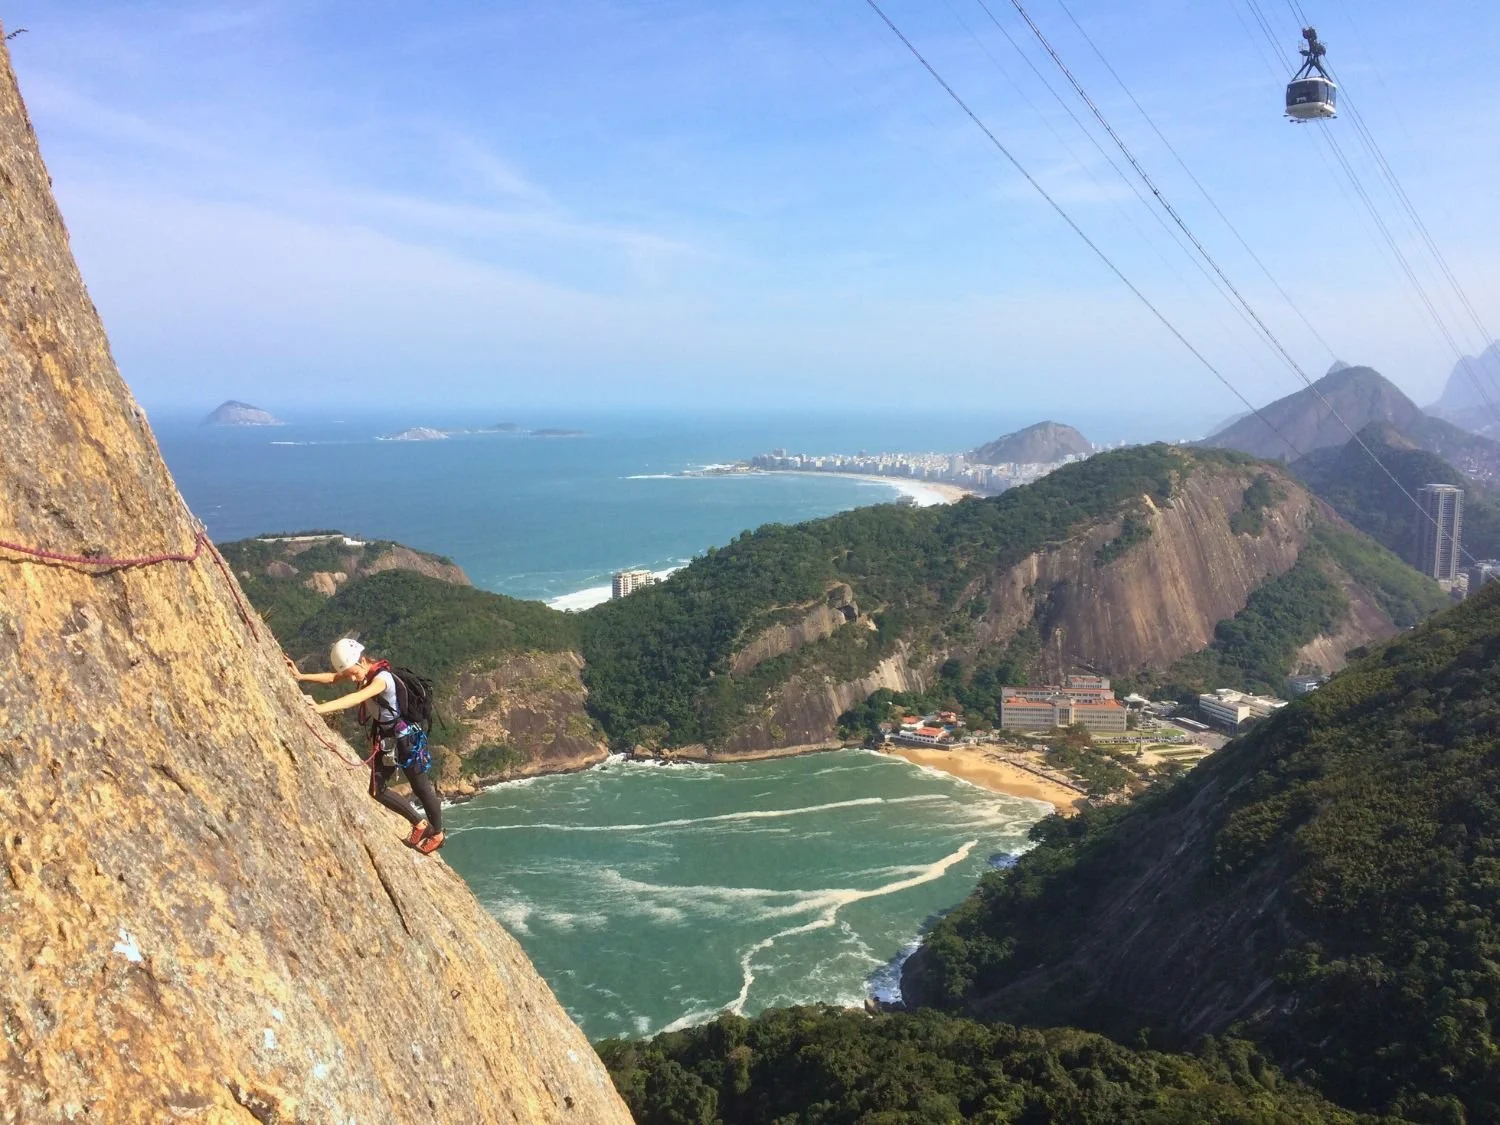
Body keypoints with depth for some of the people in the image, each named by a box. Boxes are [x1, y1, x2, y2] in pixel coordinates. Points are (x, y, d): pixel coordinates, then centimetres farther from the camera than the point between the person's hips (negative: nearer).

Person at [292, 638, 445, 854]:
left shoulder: (382, 678, -28)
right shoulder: (365, 672, -2)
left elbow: (357, 697, -43)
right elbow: (333, 678, 0)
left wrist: (321, 708, -53)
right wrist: (301, 677, -13)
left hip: (406, 738, -8)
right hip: (385, 739, 8)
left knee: (422, 789, 7)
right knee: (378, 791, 7)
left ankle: (437, 834, 28)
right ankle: (419, 824, 22)